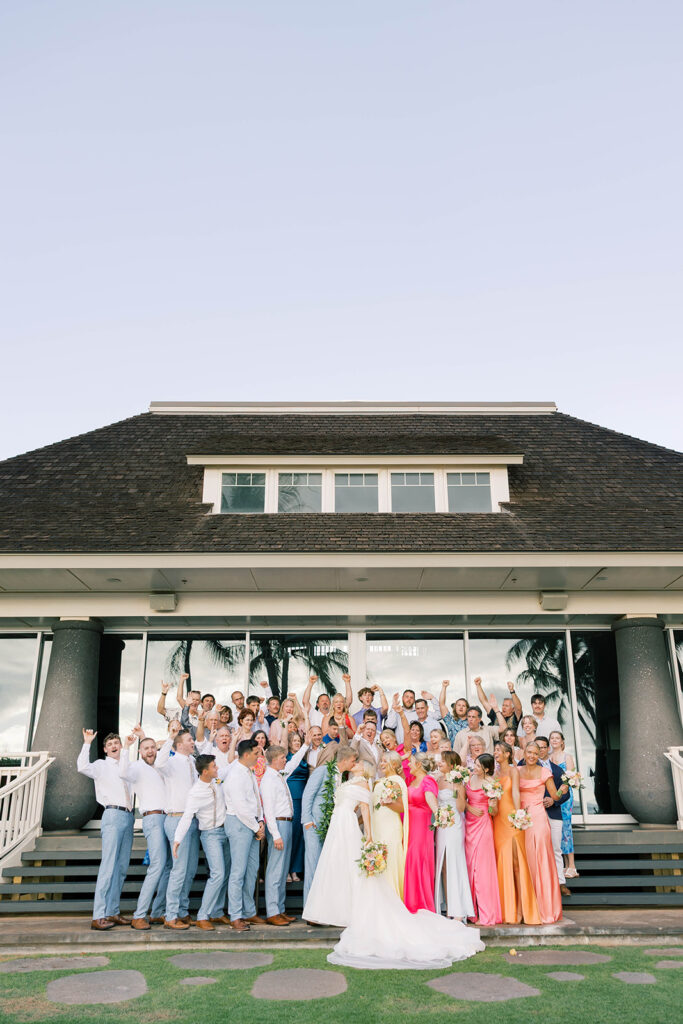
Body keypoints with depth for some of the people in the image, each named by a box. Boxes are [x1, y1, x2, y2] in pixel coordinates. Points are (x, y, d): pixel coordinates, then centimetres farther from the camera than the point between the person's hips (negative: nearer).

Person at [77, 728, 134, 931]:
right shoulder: (101, 765, 4)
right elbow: (83, 767, -15)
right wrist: (87, 743, -14)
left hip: (128, 817, 6)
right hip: (113, 815, -6)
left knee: (122, 867, 7)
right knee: (109, 866, -12)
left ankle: (113, 912, 13)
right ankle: (98, 916, -11)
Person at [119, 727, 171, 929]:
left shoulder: (158, 768, 21)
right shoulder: (138, 767, 0)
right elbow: (124, 773, -22)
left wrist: (144, 736, 34)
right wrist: (126, 747, -30)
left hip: (167, 819, 7)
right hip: (153, 819, -7)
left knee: (169, 867, 6)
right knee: (157, 866, -17)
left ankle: (157, 913, 14)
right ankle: (139, 916, -13)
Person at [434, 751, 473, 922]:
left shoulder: (457, 783, -10)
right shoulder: (437, 780, 10)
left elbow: (461, 808, -13)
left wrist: (458, 791, -19)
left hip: (455, 826, -7)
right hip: (441, 826, 7)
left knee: (454, 865, -6)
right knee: (443, 866, 8)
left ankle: (459, 911, 0)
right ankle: (448, 909, 16)